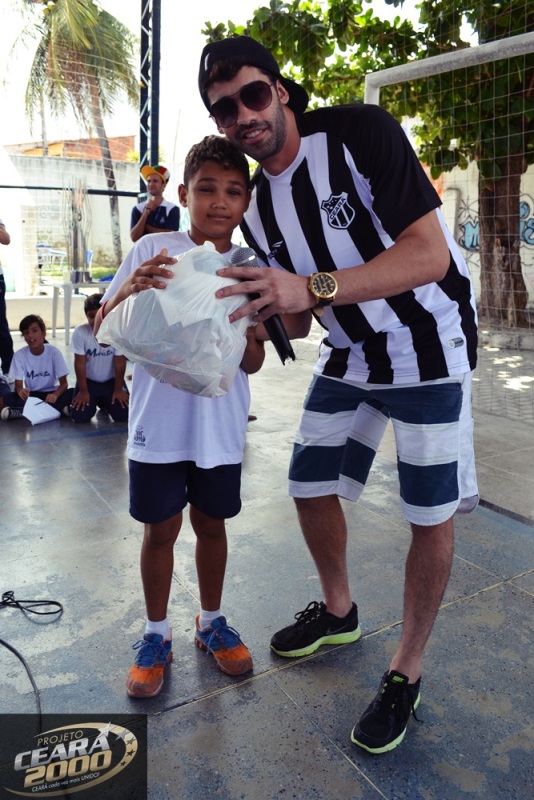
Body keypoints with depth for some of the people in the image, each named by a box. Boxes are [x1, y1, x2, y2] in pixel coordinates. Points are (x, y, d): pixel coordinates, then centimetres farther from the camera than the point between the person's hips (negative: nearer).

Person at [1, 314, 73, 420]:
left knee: (72, 394, -30)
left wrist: (55, 394, -35)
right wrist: (20, 390, -34)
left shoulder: (54, 352, -11)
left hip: (50, 394, -1)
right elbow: (18, 385, -8)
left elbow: (63, 383, -12)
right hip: (30, 395, 1)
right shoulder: (19, 355, -8)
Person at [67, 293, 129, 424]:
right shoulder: (80, 332, -20)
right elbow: (80, 363, -15)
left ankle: (104, 403, 21)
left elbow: (120, 362, -15)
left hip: (111, 380, 0)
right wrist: (83, 391, -12)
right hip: (88, 380, 0)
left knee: (123, 415, -14)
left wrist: (118, 389, -11)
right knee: (80, 416, -17)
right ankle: (94, 402, 19)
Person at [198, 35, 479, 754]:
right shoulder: (256, 209, -1)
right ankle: (338, 612, 37)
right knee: (310, 488, 9)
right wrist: (269, 310, -16)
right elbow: (301, 321, 7)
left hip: (427, 347, -6)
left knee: (431, 515, -1)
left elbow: (431, 254, -29)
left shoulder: (361, 131, -19)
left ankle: (407, 672, 21)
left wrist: (311, 287, -38)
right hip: (349, 356, 6)